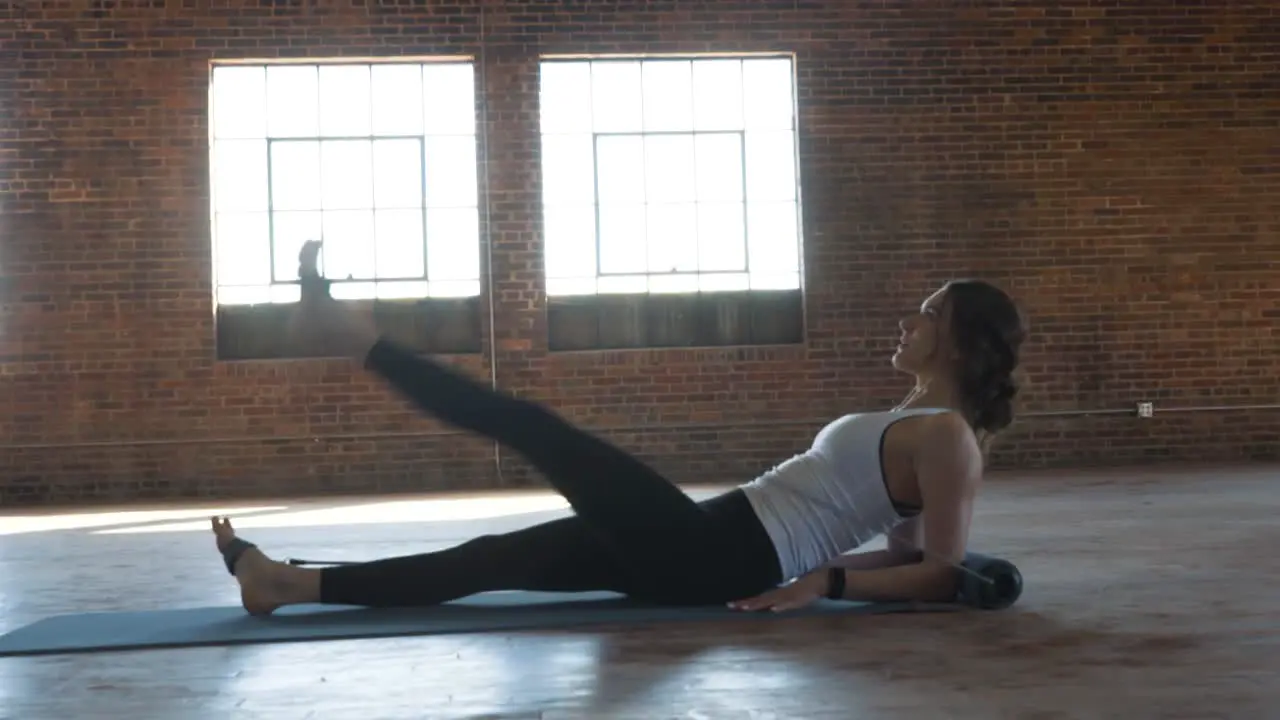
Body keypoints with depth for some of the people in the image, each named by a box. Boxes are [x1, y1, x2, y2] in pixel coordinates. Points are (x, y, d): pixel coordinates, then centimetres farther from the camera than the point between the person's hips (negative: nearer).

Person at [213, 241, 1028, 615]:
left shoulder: (946, 434, -8)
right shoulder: (917, 418, 18)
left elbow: (943, 576, -15)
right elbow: (911, 549, 24)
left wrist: (826, 581, -17)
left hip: (715, 559, -9)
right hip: (713, 552, 9)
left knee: (534, 426, -8)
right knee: (494, 559, 7)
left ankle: (350, 333, 3)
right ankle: (289, 584, 12)